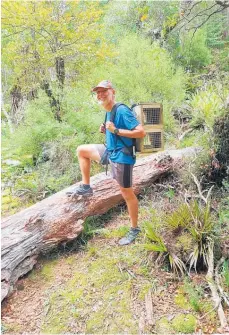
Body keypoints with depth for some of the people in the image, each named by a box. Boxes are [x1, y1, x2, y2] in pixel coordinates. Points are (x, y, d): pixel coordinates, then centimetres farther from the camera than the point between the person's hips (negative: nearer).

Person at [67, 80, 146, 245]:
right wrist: (106, 130, 2)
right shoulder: (109, 112, 7)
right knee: (81, 150, 14)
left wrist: (116, 130, -25)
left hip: (122, 157, -9)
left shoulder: (122, 111, -20)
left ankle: (135, 229, 21)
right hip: (110, 151, 9)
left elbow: (141, 132, -25)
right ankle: (86, 187, 19)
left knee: (127, 194, 3)